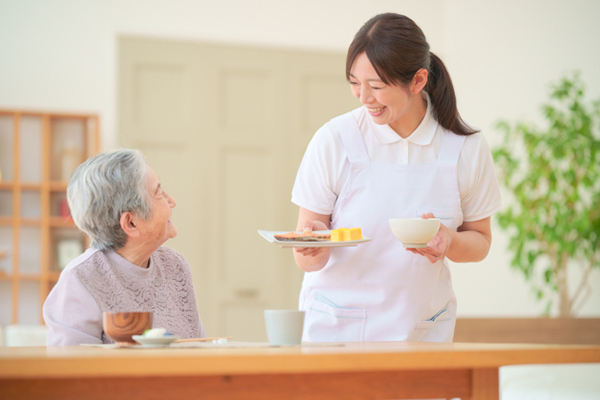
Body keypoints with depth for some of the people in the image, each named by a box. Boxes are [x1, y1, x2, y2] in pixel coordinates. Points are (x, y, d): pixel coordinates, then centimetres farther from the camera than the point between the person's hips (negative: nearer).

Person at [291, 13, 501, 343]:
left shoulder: (466, 149, -3)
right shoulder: (333, 141, -8)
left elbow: (480, 242, 8)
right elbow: (307, 262, -4)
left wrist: (450, 241, -13)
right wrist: (314, 245, -27)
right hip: (335, 327, -1)